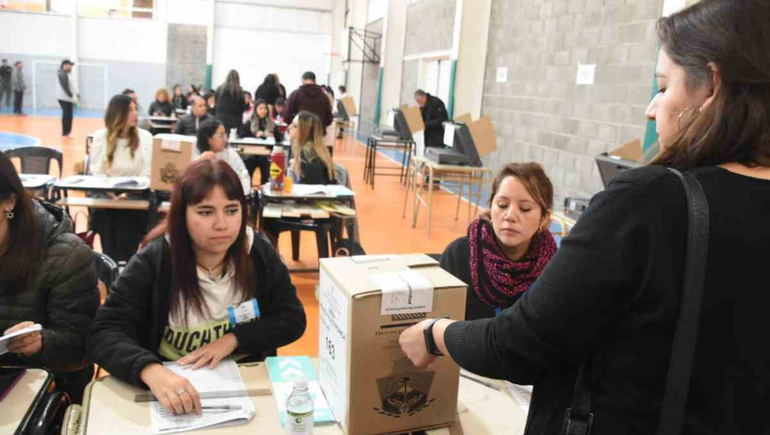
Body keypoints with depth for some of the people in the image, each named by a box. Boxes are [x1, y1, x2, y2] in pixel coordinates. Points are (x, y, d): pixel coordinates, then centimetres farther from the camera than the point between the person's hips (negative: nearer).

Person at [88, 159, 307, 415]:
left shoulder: (259, 254, -4)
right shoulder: (152, 262, -11)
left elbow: (293, 319, 0)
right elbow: (104, 334, -16)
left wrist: (233, 338, -15)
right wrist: (151, 371, -35)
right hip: (174, 389, -2)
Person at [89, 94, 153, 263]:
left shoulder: (145, 137, 0)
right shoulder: (100, 136, 2)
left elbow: (146, 174, -5)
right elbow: (97, 172, 0)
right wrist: (111, 192, -18)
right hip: (106, 193, 1)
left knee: (127, 214, -26)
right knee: (106, 214, -24)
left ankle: (125, 263, -13)